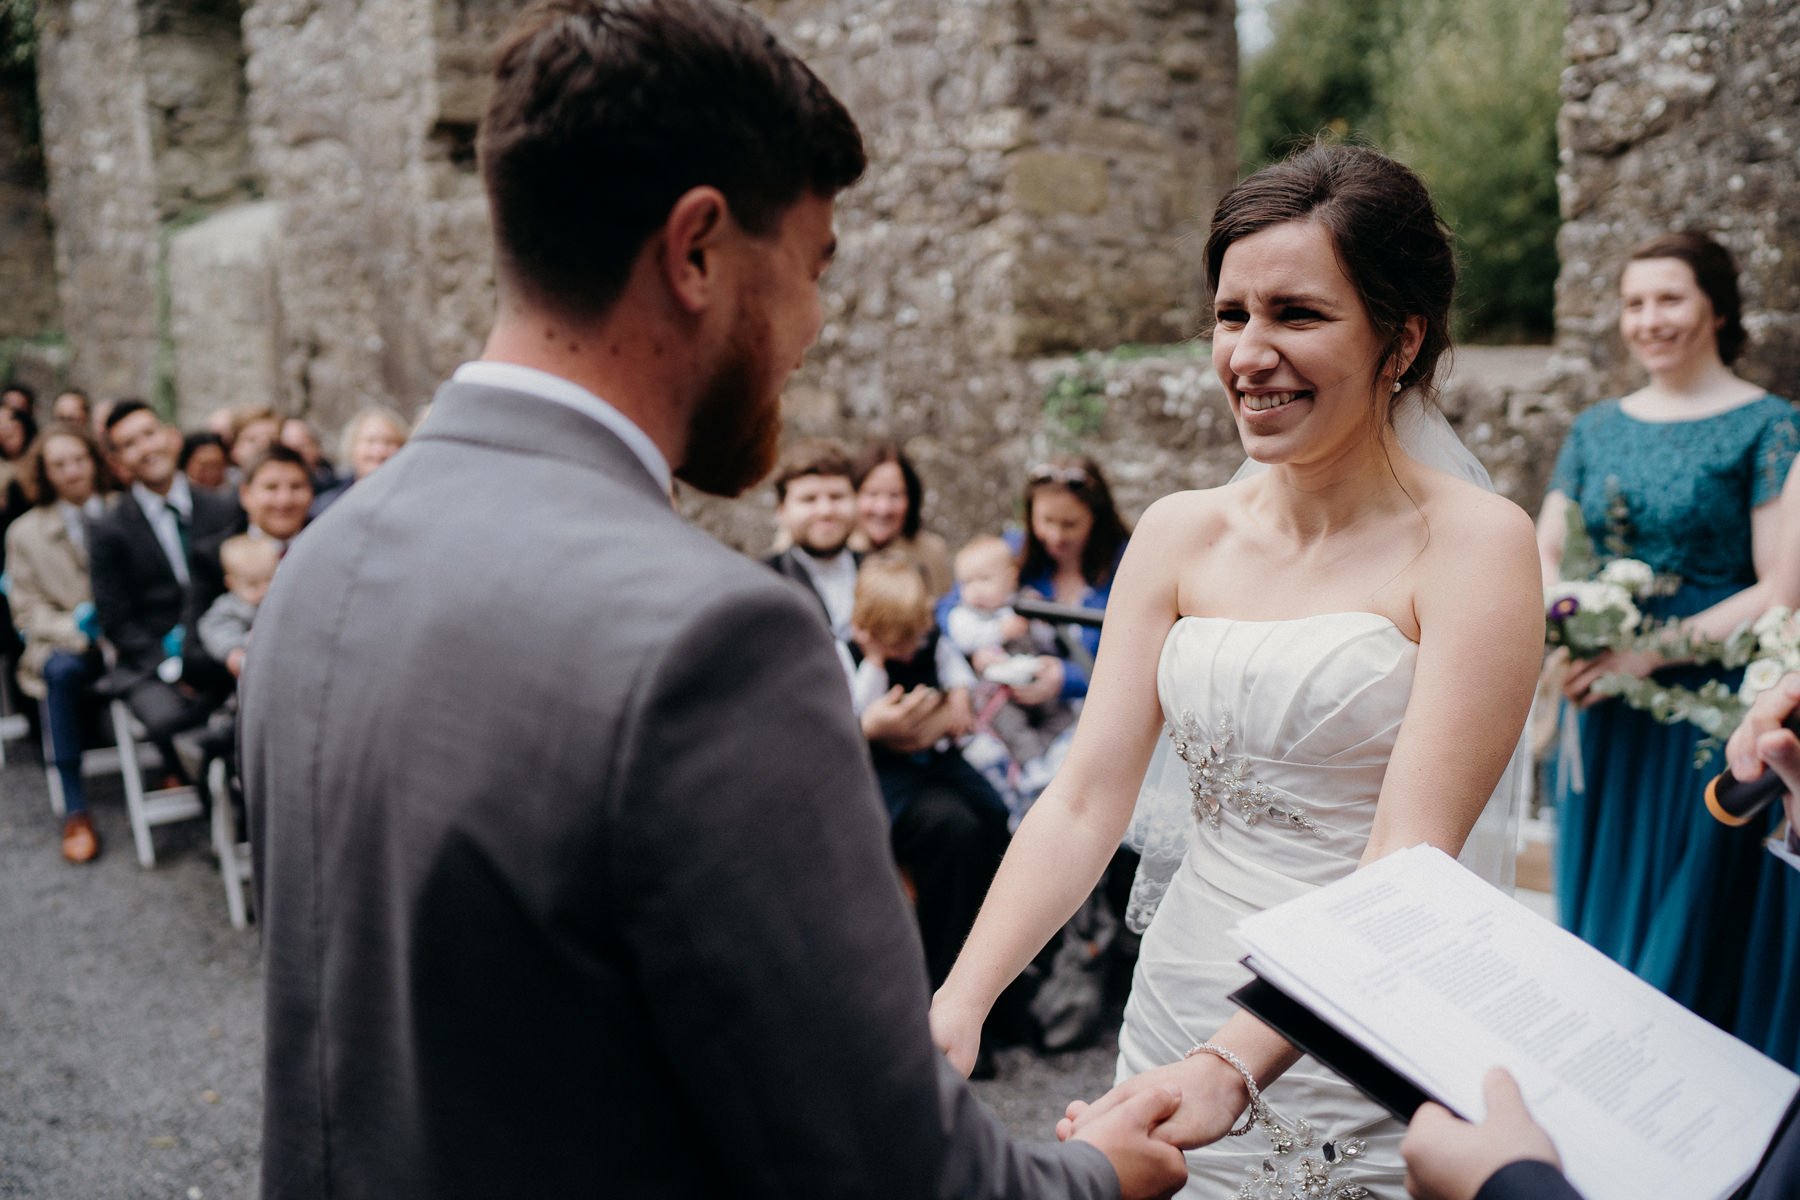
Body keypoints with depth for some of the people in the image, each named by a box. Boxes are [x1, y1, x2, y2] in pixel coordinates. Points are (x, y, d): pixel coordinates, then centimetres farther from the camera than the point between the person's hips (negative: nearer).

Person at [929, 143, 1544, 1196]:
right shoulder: (1180, 535, 0)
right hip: (1177, 1012, 4)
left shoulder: (1475, 542, -12)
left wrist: (1233, 1066, -31)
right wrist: (959, 1004, -18)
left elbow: (1406, 862, -19)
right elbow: (1083, 803, -5)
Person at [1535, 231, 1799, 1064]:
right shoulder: (1598, 430, 11)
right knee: (1599, 904, 12)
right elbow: (1541, 556, 10)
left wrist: (1652, 650, -19)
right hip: (1604, 715, 5)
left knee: (1691, 927, 1)